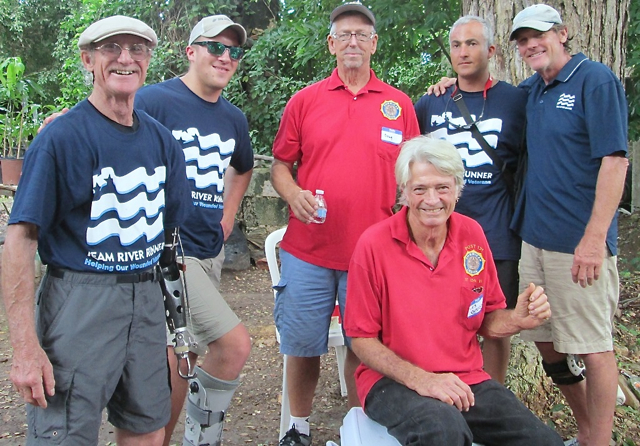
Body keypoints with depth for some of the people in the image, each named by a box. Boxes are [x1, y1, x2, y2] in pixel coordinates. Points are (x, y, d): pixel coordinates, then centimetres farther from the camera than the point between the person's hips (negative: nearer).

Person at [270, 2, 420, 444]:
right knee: (302, 345, 8)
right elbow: (281, 164, 9)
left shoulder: (399, 104, 6)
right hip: (308, 250, 0)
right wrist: (294, 194, -11)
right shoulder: (304, 100, 6)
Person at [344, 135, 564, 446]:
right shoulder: (374, 245, -12)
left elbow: (486, 320, 11)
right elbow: (362, 339, -7)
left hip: (465, 380, 4)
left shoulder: (472, 234, 2)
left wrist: (518, 320, -12)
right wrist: (419, 379, -20)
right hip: (394, 381, -4)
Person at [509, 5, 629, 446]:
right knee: (546, 341, 14)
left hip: (579, 242, -8)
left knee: (592, 347, 2)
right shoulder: (531, 90, 13)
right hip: (534, 236, 8)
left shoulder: (596, 80, -8)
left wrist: (594, 239, -21)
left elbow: (614, 161, -15)